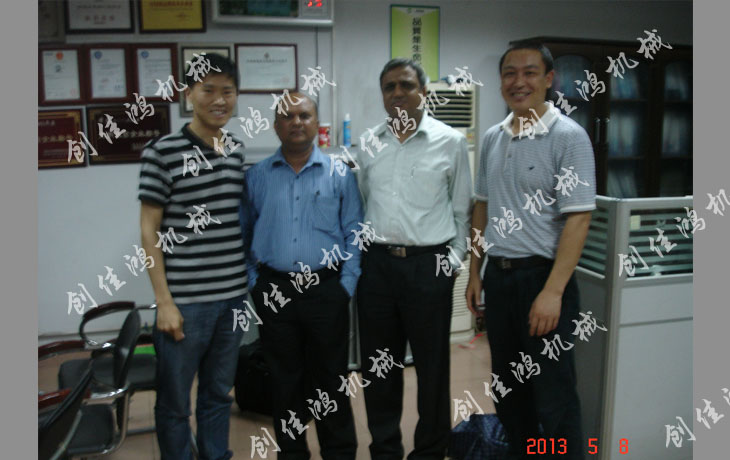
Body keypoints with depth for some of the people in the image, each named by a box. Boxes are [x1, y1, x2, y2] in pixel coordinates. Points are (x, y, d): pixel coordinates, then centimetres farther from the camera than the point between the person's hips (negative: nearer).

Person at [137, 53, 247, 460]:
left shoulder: (237, 151, 7)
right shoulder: (162, 152, -7)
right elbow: (150, 230, -6)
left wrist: (250, 283, 10)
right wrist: (164, 302, -10)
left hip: (234, 296, 5)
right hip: (185, 300, -4)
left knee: (219, 393, 18)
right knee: (175, 401, 10)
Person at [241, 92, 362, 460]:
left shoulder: (339, 174, 1)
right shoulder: (256, 176, 5)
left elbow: (354, 233, 0)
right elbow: (242, 233, 9)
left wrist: (347, 285, -6)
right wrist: (252, 281, 2)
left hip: (326, 290, -1)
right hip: (275, 291, 2)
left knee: (331, 380, 9)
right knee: (286, 381, 13)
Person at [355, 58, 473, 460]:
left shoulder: (450, 142, 0)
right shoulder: (368, 143, 8)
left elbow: (461, 209, 4)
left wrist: (453, 259, 1)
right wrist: (362, 253, 9)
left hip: (428, 265, -3)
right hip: (377, 264, 3)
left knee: (432, 366, 8)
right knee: (378, 365, 13)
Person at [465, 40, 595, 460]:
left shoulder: (568, 136, -10)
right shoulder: (493, 138, 8)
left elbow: (578, 220, -15)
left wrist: (553, 292, -20)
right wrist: (475, 273, 11)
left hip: (542, 276, -6)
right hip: (498, 275, 6)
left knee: (554, 397, 3)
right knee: (508, 388, 19)